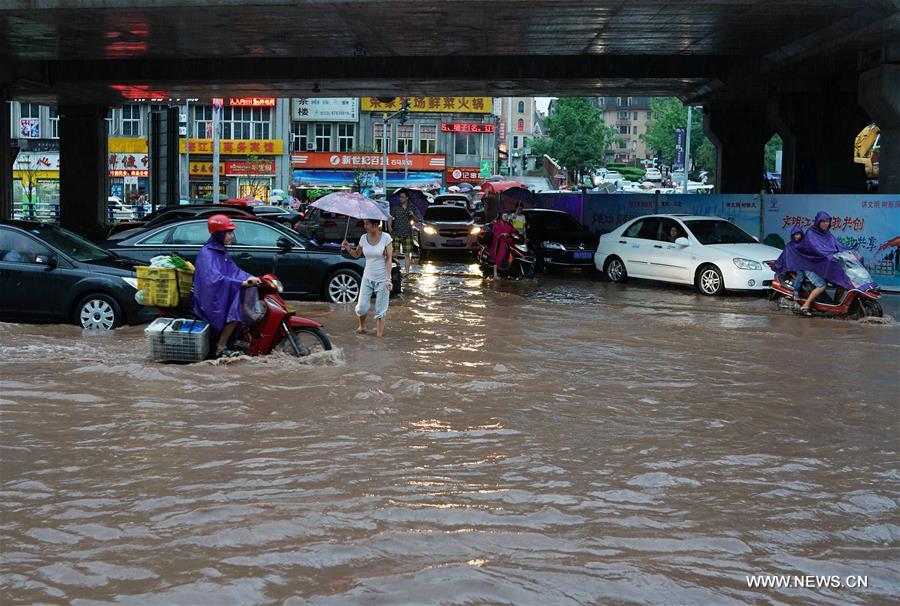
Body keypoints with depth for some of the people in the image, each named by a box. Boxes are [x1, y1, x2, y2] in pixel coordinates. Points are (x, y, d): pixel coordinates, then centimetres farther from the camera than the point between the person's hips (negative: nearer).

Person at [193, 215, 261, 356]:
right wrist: (241, 283, -33)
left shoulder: (220, 251, 13)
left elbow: (233, 270, 10)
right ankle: (221, 348, -17)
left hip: (222, 295, 9)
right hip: (211, 300, -9)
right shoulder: (207, 253, -17)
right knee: (236, 311, -25)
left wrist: (249, 278, -10)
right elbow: (214, 279, -30)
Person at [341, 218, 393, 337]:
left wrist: (388, 279, -15)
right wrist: (348, 248, -7)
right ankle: (362, 327, 29)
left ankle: (379, 334, 7)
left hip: (382, 279, -3)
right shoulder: (363, 238, -1)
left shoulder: (385, 237, -11)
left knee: (380, 310, -1)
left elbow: (389, 259, -10)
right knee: (362, 307, 1)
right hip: (367, 278, 3)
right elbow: (357, 254, 14)